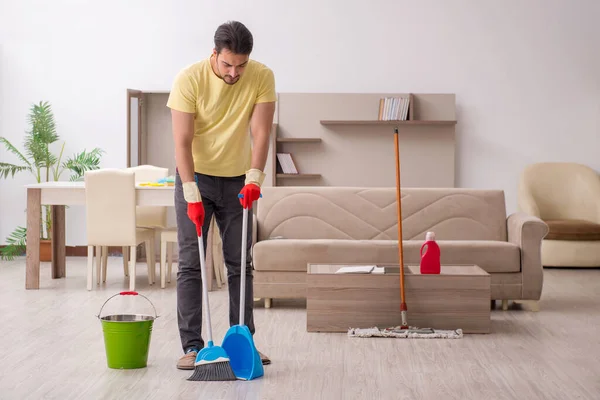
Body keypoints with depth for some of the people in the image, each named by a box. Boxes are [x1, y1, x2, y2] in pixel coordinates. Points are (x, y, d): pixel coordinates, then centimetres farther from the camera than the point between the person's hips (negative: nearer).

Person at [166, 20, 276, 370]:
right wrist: (192, 195, -27)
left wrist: (253, 178, -29)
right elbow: (183, 141, -22)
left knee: (241, 263, 5)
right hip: (196, 177, -2)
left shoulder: (262, 77, -14)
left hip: (237, 180, 3)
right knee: (191, 263, -5)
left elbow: (261, 132, -16)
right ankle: (192, 346, -1)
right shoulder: (190, 79, -21)